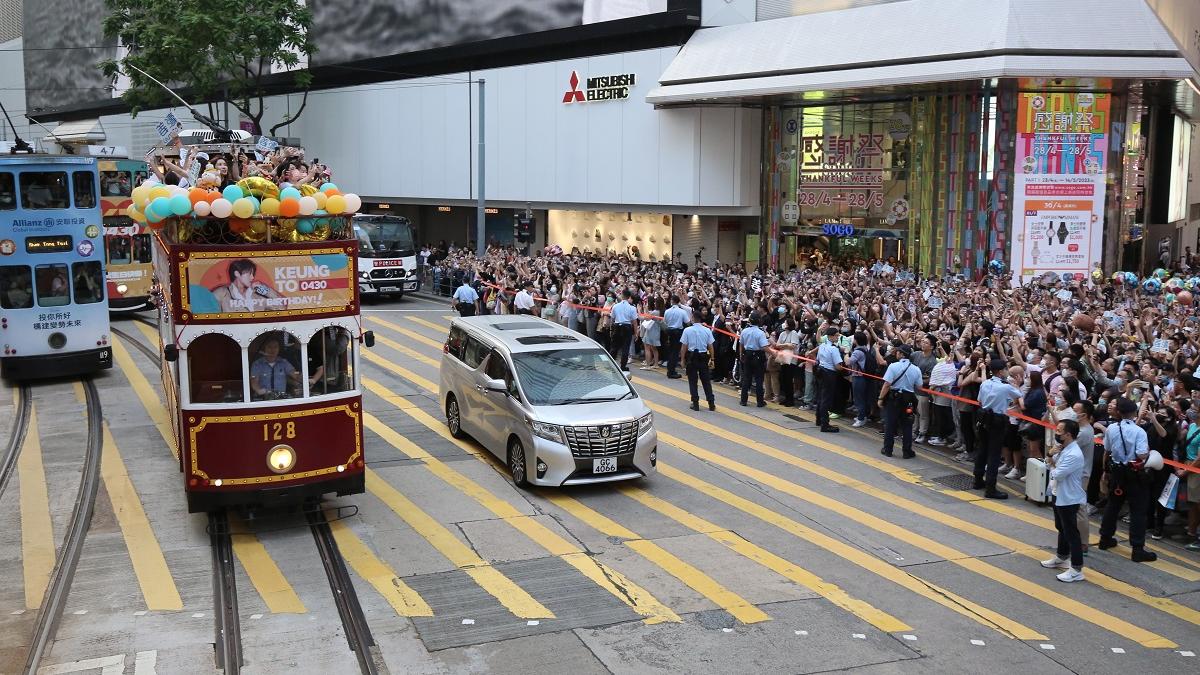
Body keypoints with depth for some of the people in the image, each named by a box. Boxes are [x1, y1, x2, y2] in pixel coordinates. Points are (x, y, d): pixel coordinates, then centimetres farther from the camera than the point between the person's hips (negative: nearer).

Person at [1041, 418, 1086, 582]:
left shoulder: (1073, 455, -27)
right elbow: (1053, 461, 16)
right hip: (1059, 496, 10)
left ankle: (1076, 570, 2)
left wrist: (1052, 465, -7)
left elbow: (1057, 474, -26)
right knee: (1061, 528, 24)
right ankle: (1061, 558, 41)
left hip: (1069, 499, -10)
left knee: (1071, 533, -4)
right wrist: (1052, 456, -4)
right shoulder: (1063, 449, 3)